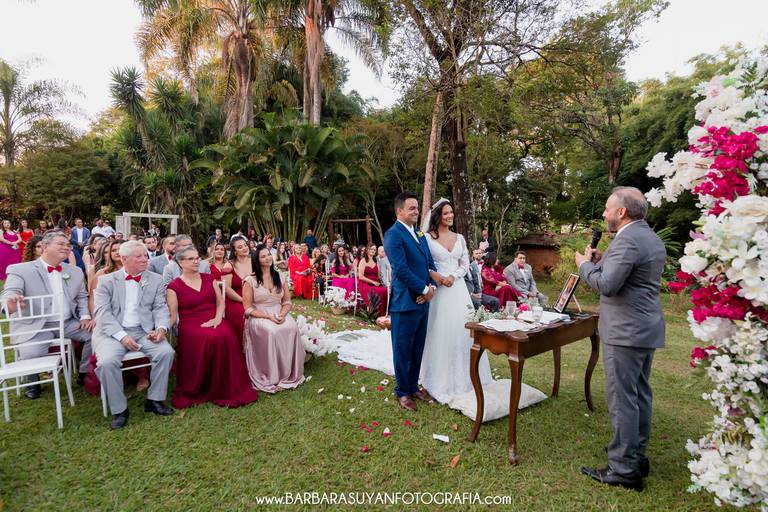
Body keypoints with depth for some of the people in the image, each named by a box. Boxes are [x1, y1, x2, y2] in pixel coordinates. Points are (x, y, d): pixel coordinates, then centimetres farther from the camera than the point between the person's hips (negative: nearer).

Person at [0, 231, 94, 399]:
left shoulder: (75, 271, 11)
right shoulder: (20, 270, -3)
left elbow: (81, 297, 17)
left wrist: (85, 316, -2)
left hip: (68, 322, 4)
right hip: (36, 325, -4)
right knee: (30, 355, -29)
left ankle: (86, 373, 6)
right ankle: (33, 382, 7)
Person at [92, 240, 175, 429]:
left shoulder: (155, 280, 11)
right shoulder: (106, 281, 6)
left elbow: (160, 307, 6)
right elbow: (103, 312, -4)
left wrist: (161, 328, -16)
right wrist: (122, 335, -18)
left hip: (144, 330, 2)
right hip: (113, 332, -2)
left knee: (166, 351, -23)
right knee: (107, 361, -29)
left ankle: (154, 399, -4)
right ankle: (119, 410, -8)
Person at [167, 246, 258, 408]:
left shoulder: (209, 278, 14)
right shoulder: (174, 286, 2)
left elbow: (220, 302, 12)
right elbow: (172, 316, -1)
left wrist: (218, 317, -6)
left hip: (214, 321, 3)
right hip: (190, 326, -3)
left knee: (228, 337, -30)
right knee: (211, 338, -34)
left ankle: (229, 388, -17)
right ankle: (197, 390, -14)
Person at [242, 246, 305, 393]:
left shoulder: (280, 277, 10)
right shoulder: (250, 280, -2)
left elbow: (287, 302, 10)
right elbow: (248, 308, -5)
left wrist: (282, 314, -12)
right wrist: (269, 316, -17)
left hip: (280, 315, 3)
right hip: (259, 317, -3)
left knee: (292, 328, -28)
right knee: (272, 332, -34)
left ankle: (291, 374, -15)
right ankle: (272, 377, -21)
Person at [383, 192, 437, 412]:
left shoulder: (420, 234, 14)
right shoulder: (393, 234, -12)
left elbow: (430, 263, 13)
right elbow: (401, 269, -19)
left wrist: (432, 287, -3)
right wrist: (425, 289, -13)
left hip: (423, 300, 8)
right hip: (405, 302, -7)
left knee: (418, 348, 17)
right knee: (403, 349, 7)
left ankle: (414, 386, 32)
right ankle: (402, 392, 22)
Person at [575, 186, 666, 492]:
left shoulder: (627, 240, -18)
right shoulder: (653, 238, 14)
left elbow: (606, 285, -23)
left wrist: (586, 264, -7)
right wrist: (602, 262, 10)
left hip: (625, 332, -10)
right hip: (647, 328, 11)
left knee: (622, 399, -3)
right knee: (640, 395, 17)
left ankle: (623, 469, 7)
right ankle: (638, 458, 30)